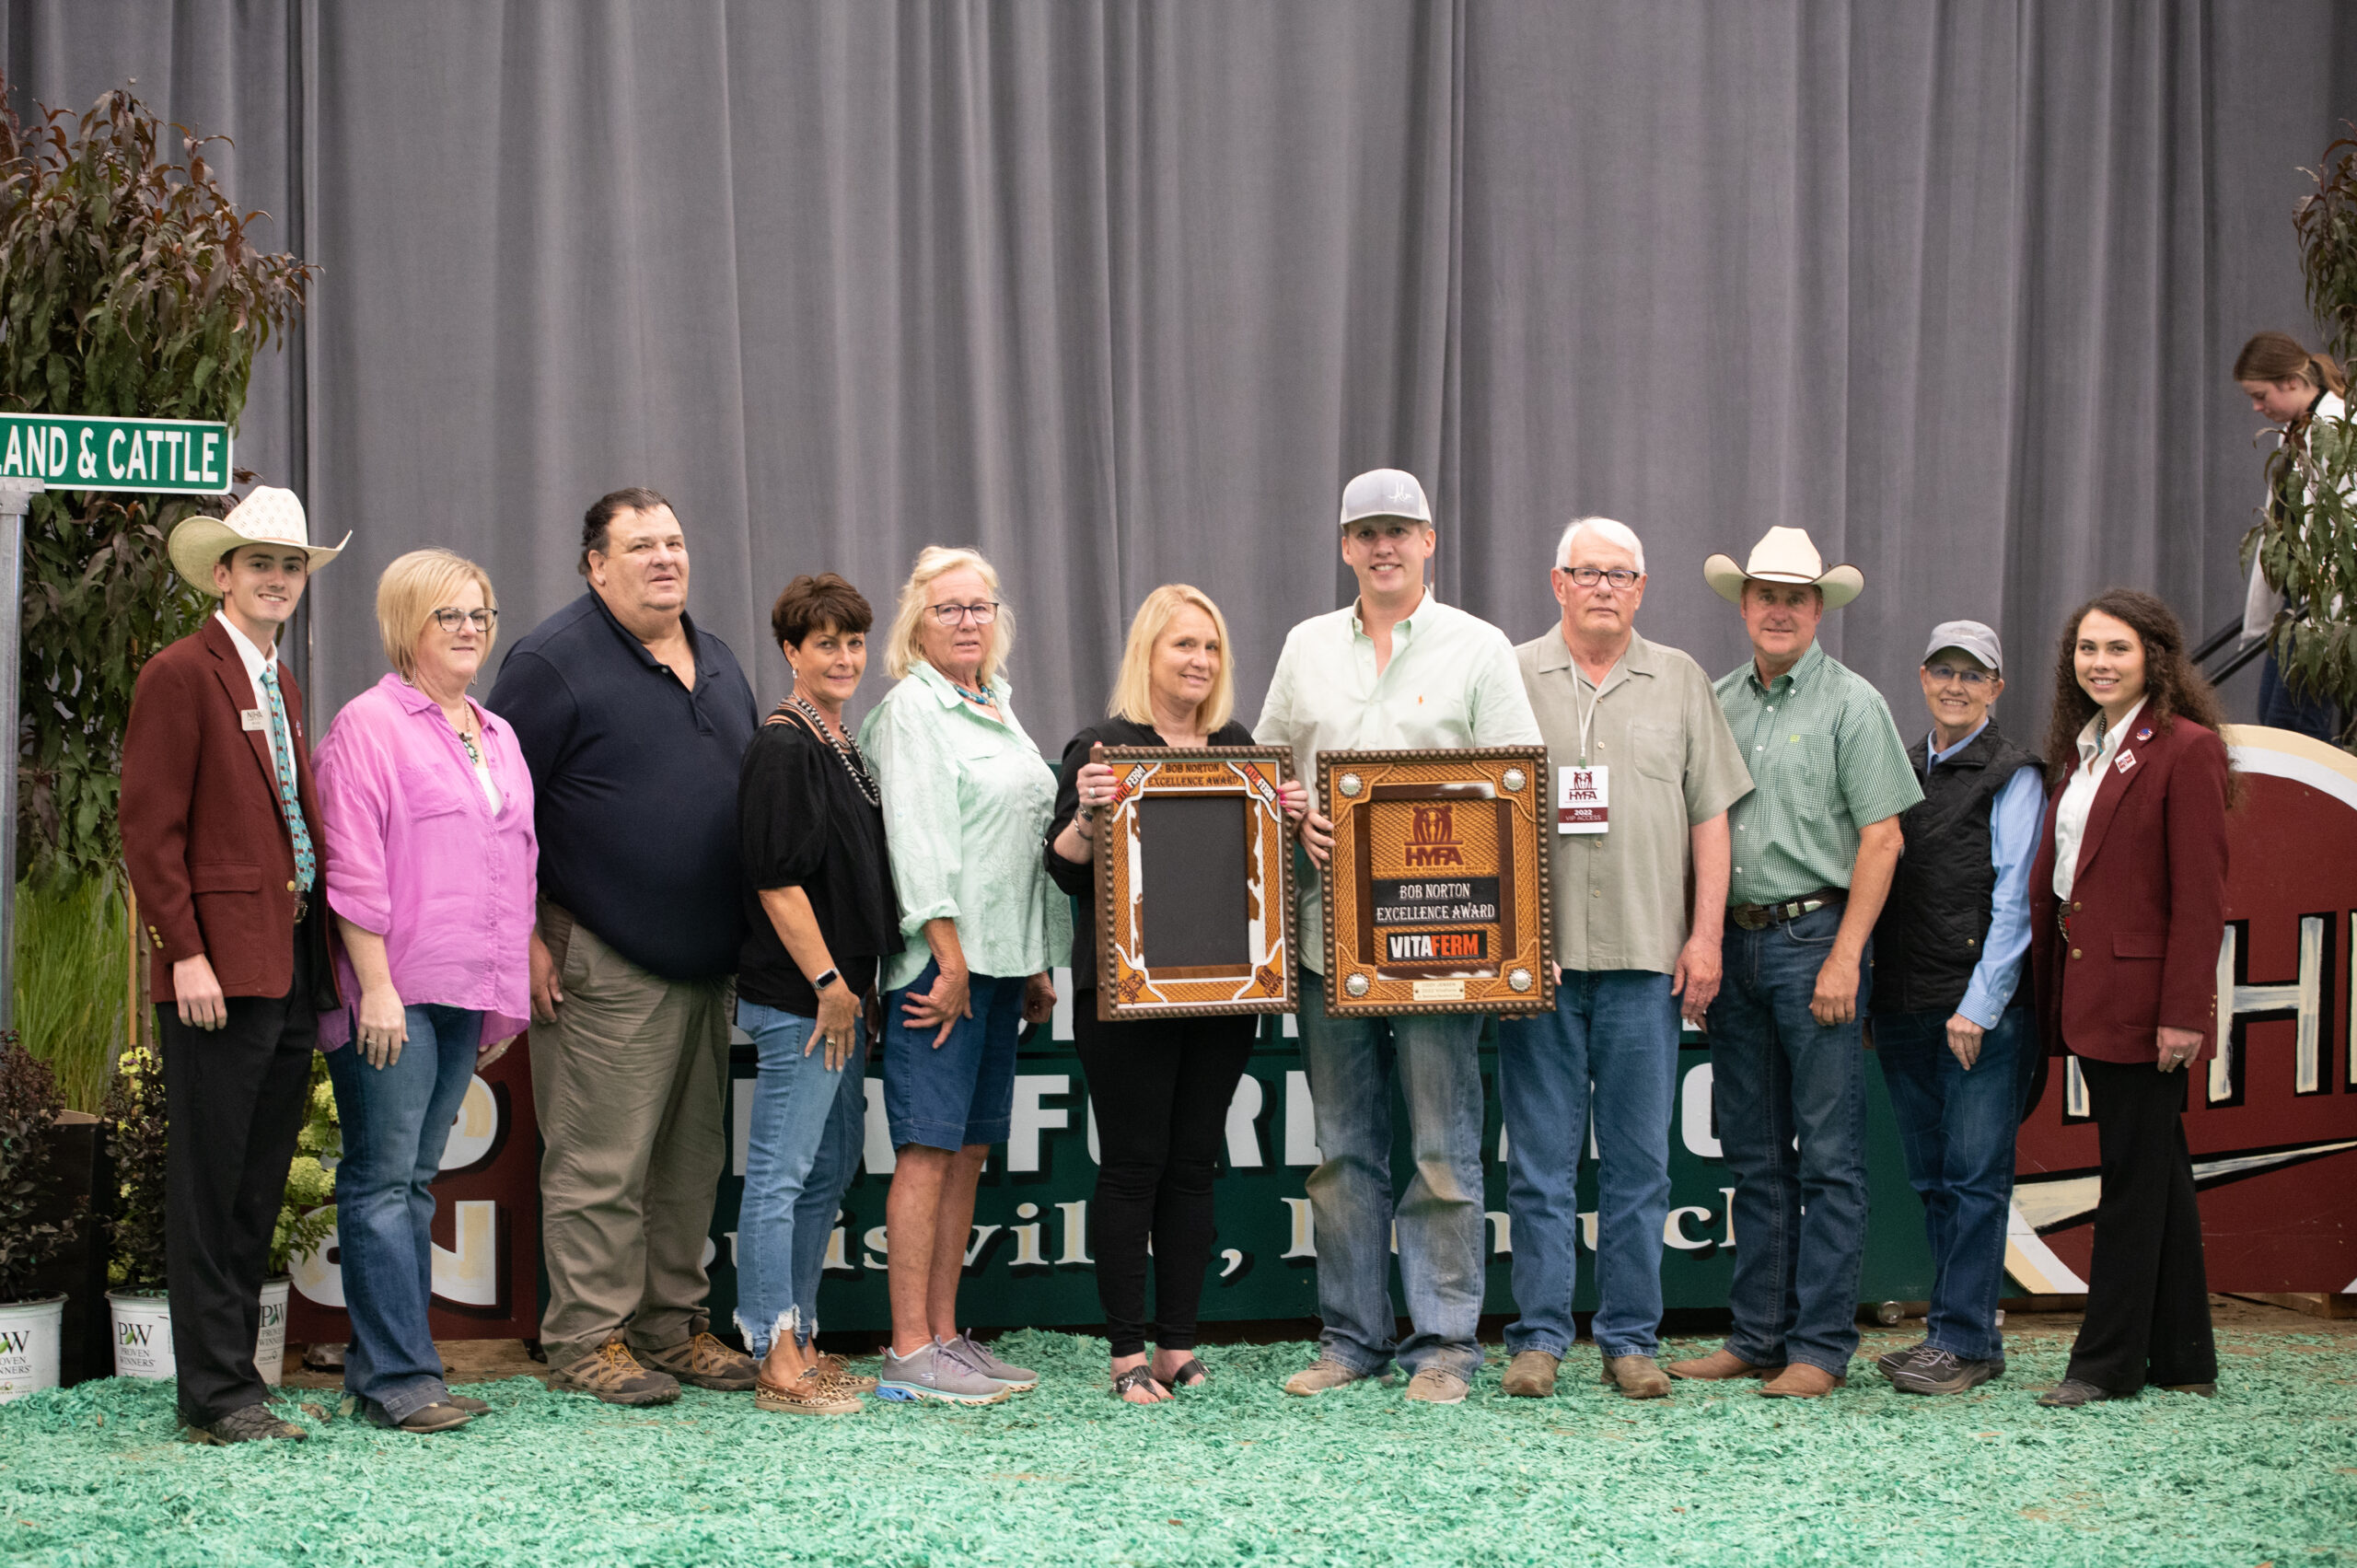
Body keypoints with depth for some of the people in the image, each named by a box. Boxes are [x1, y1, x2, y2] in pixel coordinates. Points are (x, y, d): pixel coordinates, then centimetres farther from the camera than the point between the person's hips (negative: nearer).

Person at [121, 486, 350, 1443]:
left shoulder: (281, 686, 20)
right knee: (210, 1185, -3)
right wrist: (185, 954, -17)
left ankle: (231, 1379, 19)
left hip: (290, 966, 8)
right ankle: (216, 1397, 3)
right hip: (221, 967, -8)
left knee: (260, 1187, 11)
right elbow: (150, 828, -10)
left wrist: (320, 956, 13)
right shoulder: (180, 675, -5)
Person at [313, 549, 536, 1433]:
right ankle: (399, 1378, -5)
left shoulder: (497, 737, 18)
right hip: (393, 993, -7)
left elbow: (519, 864, 21)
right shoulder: (369, 724, -4)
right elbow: (353, 868, -10)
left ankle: (382, 1364, 15)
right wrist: (376, 985, -16)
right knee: (384, 1179, -5)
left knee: (417, 1181, 10)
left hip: (468, 994, 7)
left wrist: (508, 996, 16)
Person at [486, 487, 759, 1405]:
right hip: (605, 964, -7)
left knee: (691, 1157, 11)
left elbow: (754, 794, 25)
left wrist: (754, 939, 19)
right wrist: (526, 937, -12)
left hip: (710, 962, 7)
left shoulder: (717, 663, 17)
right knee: (600, 1161, -4)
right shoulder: (552, 661, -6)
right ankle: (588, 1338, 4)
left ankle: (674, 1325, 20)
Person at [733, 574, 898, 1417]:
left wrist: (854, 983, 18)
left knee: (832, 1166, 15)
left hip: (839, 989, 10)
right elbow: (776, 878, -18)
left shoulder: (843, 748, 15)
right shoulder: (782, 747, -13)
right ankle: (777, 1363, 0)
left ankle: (798, 1346, 24)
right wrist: (828, 982, -18)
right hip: (796, 993, -10)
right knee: (781, 1172, -5)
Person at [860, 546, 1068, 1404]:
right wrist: (950, 958, -19)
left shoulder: (998, 710, 20)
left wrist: (1039, 964, 18)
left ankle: (945, 1334, 13)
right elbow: (918, 840, -14)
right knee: (928, 1152, -8)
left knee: (969, 1152, 8)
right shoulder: (910, 709, -6)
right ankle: (910, 1351, -5)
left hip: (1000, 960, 8)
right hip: (939, 957, -8)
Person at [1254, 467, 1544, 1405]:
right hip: (1328, 929, 4)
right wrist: (1297, 821, -3)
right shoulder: (1307, 648, 14)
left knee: (1442, 1146, -2)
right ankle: (1351, 1336, 18)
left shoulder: (1479, 649, 3)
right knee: (1343, 1146, 9)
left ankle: (1444, 1339, 7)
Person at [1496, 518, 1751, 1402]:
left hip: (1646, 958, 1)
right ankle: (1539, 1337, 10)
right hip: (1538, 957, -1)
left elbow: (1710, 816, 9)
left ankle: (1631, 1339, 13)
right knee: (1540, 1157, 2)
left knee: (1639, 1159, 4)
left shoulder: (1680, 683, 11)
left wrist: (1705, 936, 0)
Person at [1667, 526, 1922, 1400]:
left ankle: (1821, 1347, 3)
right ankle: (1757, 1337, 18)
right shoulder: (1717, 702, 13)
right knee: (1754, 1154, 10)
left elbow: (1881, 838, -7)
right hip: (1734, 941, 5)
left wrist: (1844, 957, -13)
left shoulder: (1851, 704, -3)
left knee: (1828, 1156, -2)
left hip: (1815, 937, -5)